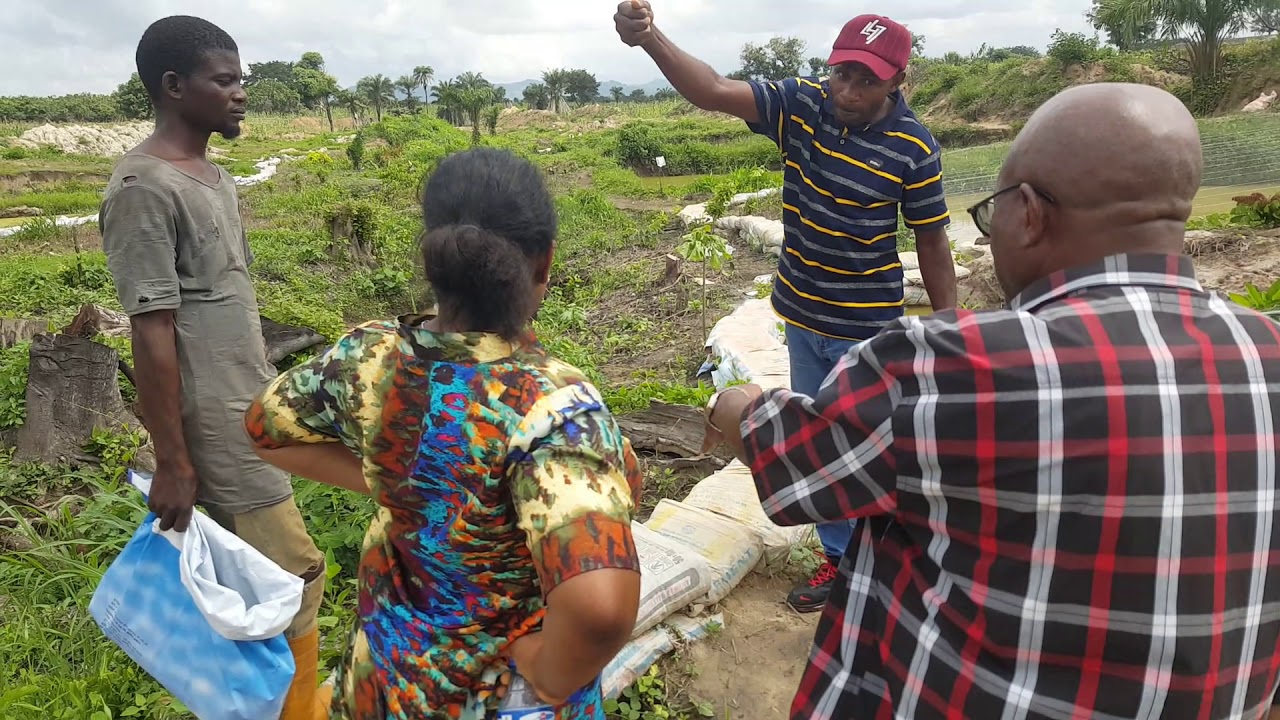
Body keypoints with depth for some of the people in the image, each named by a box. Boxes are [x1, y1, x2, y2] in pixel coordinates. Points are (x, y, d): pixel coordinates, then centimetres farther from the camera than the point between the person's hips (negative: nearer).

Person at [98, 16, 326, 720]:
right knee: (292, 573, -1)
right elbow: (151, 332, -18)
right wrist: (171, 461, -16)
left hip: (246, 407, 8)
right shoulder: (144, 187, -16)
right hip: (213, 422, -8)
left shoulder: (212, 176, 12)